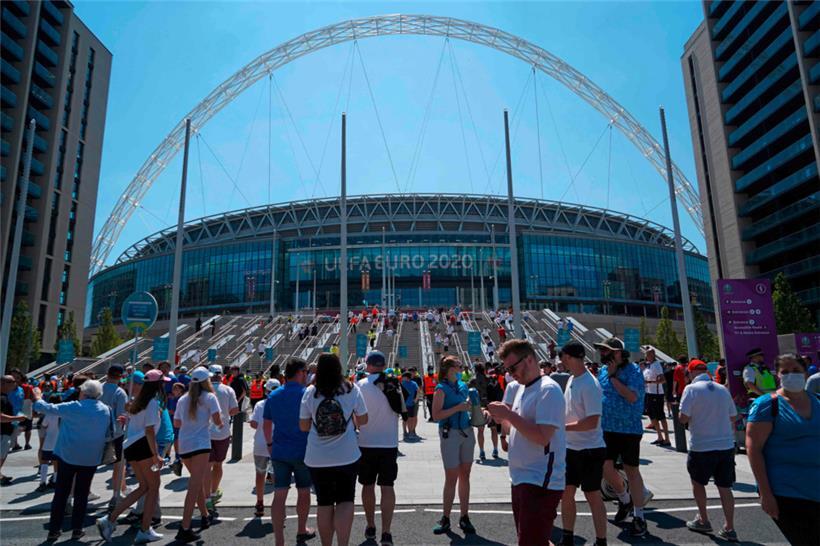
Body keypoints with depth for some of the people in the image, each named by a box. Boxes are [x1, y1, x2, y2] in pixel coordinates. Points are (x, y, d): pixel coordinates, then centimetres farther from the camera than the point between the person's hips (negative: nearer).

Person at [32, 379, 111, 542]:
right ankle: (77, 530, 13)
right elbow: (110, 434, 6)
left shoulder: (73, 407, -11)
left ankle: (54, 529, 14)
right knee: (81, 493, 11)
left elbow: (47, 408, -4)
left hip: (68, 455, -1)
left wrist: (37, 398, 15)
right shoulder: (106, 410, -3)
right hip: (91, 458, 2)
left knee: (61, 493, 10)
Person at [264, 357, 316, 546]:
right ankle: (302, 531, 33)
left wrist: (270, 444, 22)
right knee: (303, 492, 16)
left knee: (279, 495, 3)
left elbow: (266, 425, 11)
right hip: (302, 451, -3)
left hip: (279, 452, 3)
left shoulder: (273, 396, 4)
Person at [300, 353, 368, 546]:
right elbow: (363, 420, 3)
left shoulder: (310, 392, -5)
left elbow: (303, 426, 1)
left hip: (317, 458, 1)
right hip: (347, 456, -1)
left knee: (324, 503, 15)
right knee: (345, 501, 9)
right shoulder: (351, 389, -5)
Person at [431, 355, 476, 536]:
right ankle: (445, 519, 14)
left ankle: (464, 517, 21)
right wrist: (458, 408, -22)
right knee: (451, 478, 0)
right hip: (450, 433, -6)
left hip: (467, 432, 6)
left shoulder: (463, 386, 9)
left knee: (465, 476, 11)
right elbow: (436, 415, -17)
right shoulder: (442, 389, -10)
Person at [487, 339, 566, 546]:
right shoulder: (523, 389, 13)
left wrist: (508, 413, -21)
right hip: (521, 480, 10)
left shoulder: (548, 390, -15)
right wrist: (501, 418, 1)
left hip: (540, 484, -10)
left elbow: (542, 437, -24)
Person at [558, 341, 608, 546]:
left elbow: (592, 422, -26)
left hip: (590, 450, -8)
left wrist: (561, 427, -23)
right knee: (566, 492, 14)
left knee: (593, 496, 4)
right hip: (571, 447, 9)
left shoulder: (589, 385, -21)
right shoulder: (572, 379, 6)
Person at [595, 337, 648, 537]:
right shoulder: (603, 370, 5)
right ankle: (624, 499, 30)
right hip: (607, 428, 5)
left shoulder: (633, 370, -12)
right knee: (605, 467, 1)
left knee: (632, 471, 5)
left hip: (629, 428, -5)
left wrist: (613, 377, -23)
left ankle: (638, 516, 19)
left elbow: (632, 397, -24)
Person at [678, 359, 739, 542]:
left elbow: (683, 418, -14)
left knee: (697, 481, 17)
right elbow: (733, 417, 13)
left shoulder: (691, 389, -11)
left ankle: (703, 521, 24)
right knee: (725, 487, 11)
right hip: (726, 445, 4)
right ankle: (729, 529, 15)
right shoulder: (723, 389, 5)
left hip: (701, 446, -4)